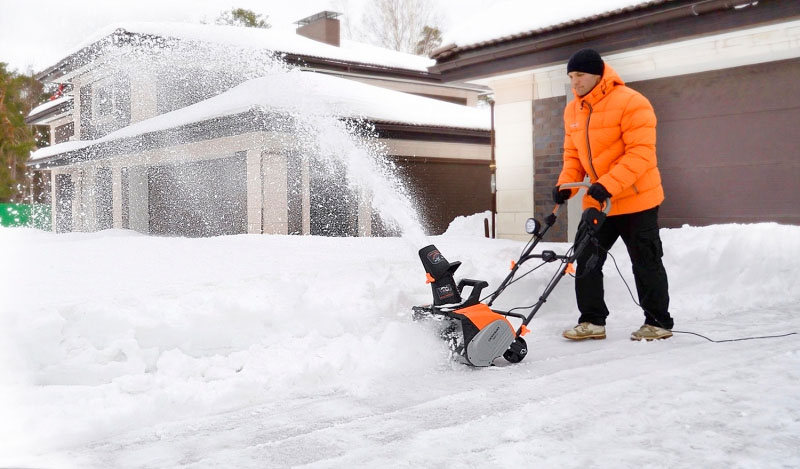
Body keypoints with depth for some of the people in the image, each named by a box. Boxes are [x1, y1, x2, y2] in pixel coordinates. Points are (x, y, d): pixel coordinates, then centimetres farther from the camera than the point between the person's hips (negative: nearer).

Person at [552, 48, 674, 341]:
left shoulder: (631, 103, -16)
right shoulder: (572, 111, 7)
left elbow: (641, 153, -22)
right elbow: (573, 155, 12)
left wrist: (608, 185, -31)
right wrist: (566, 185, -5)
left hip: (636, 200, -7)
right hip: (596, 202, 7)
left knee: (646, 263, 5)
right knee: (587, 261, 5)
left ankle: (658, 323, 19)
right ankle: (592, 321, 16)